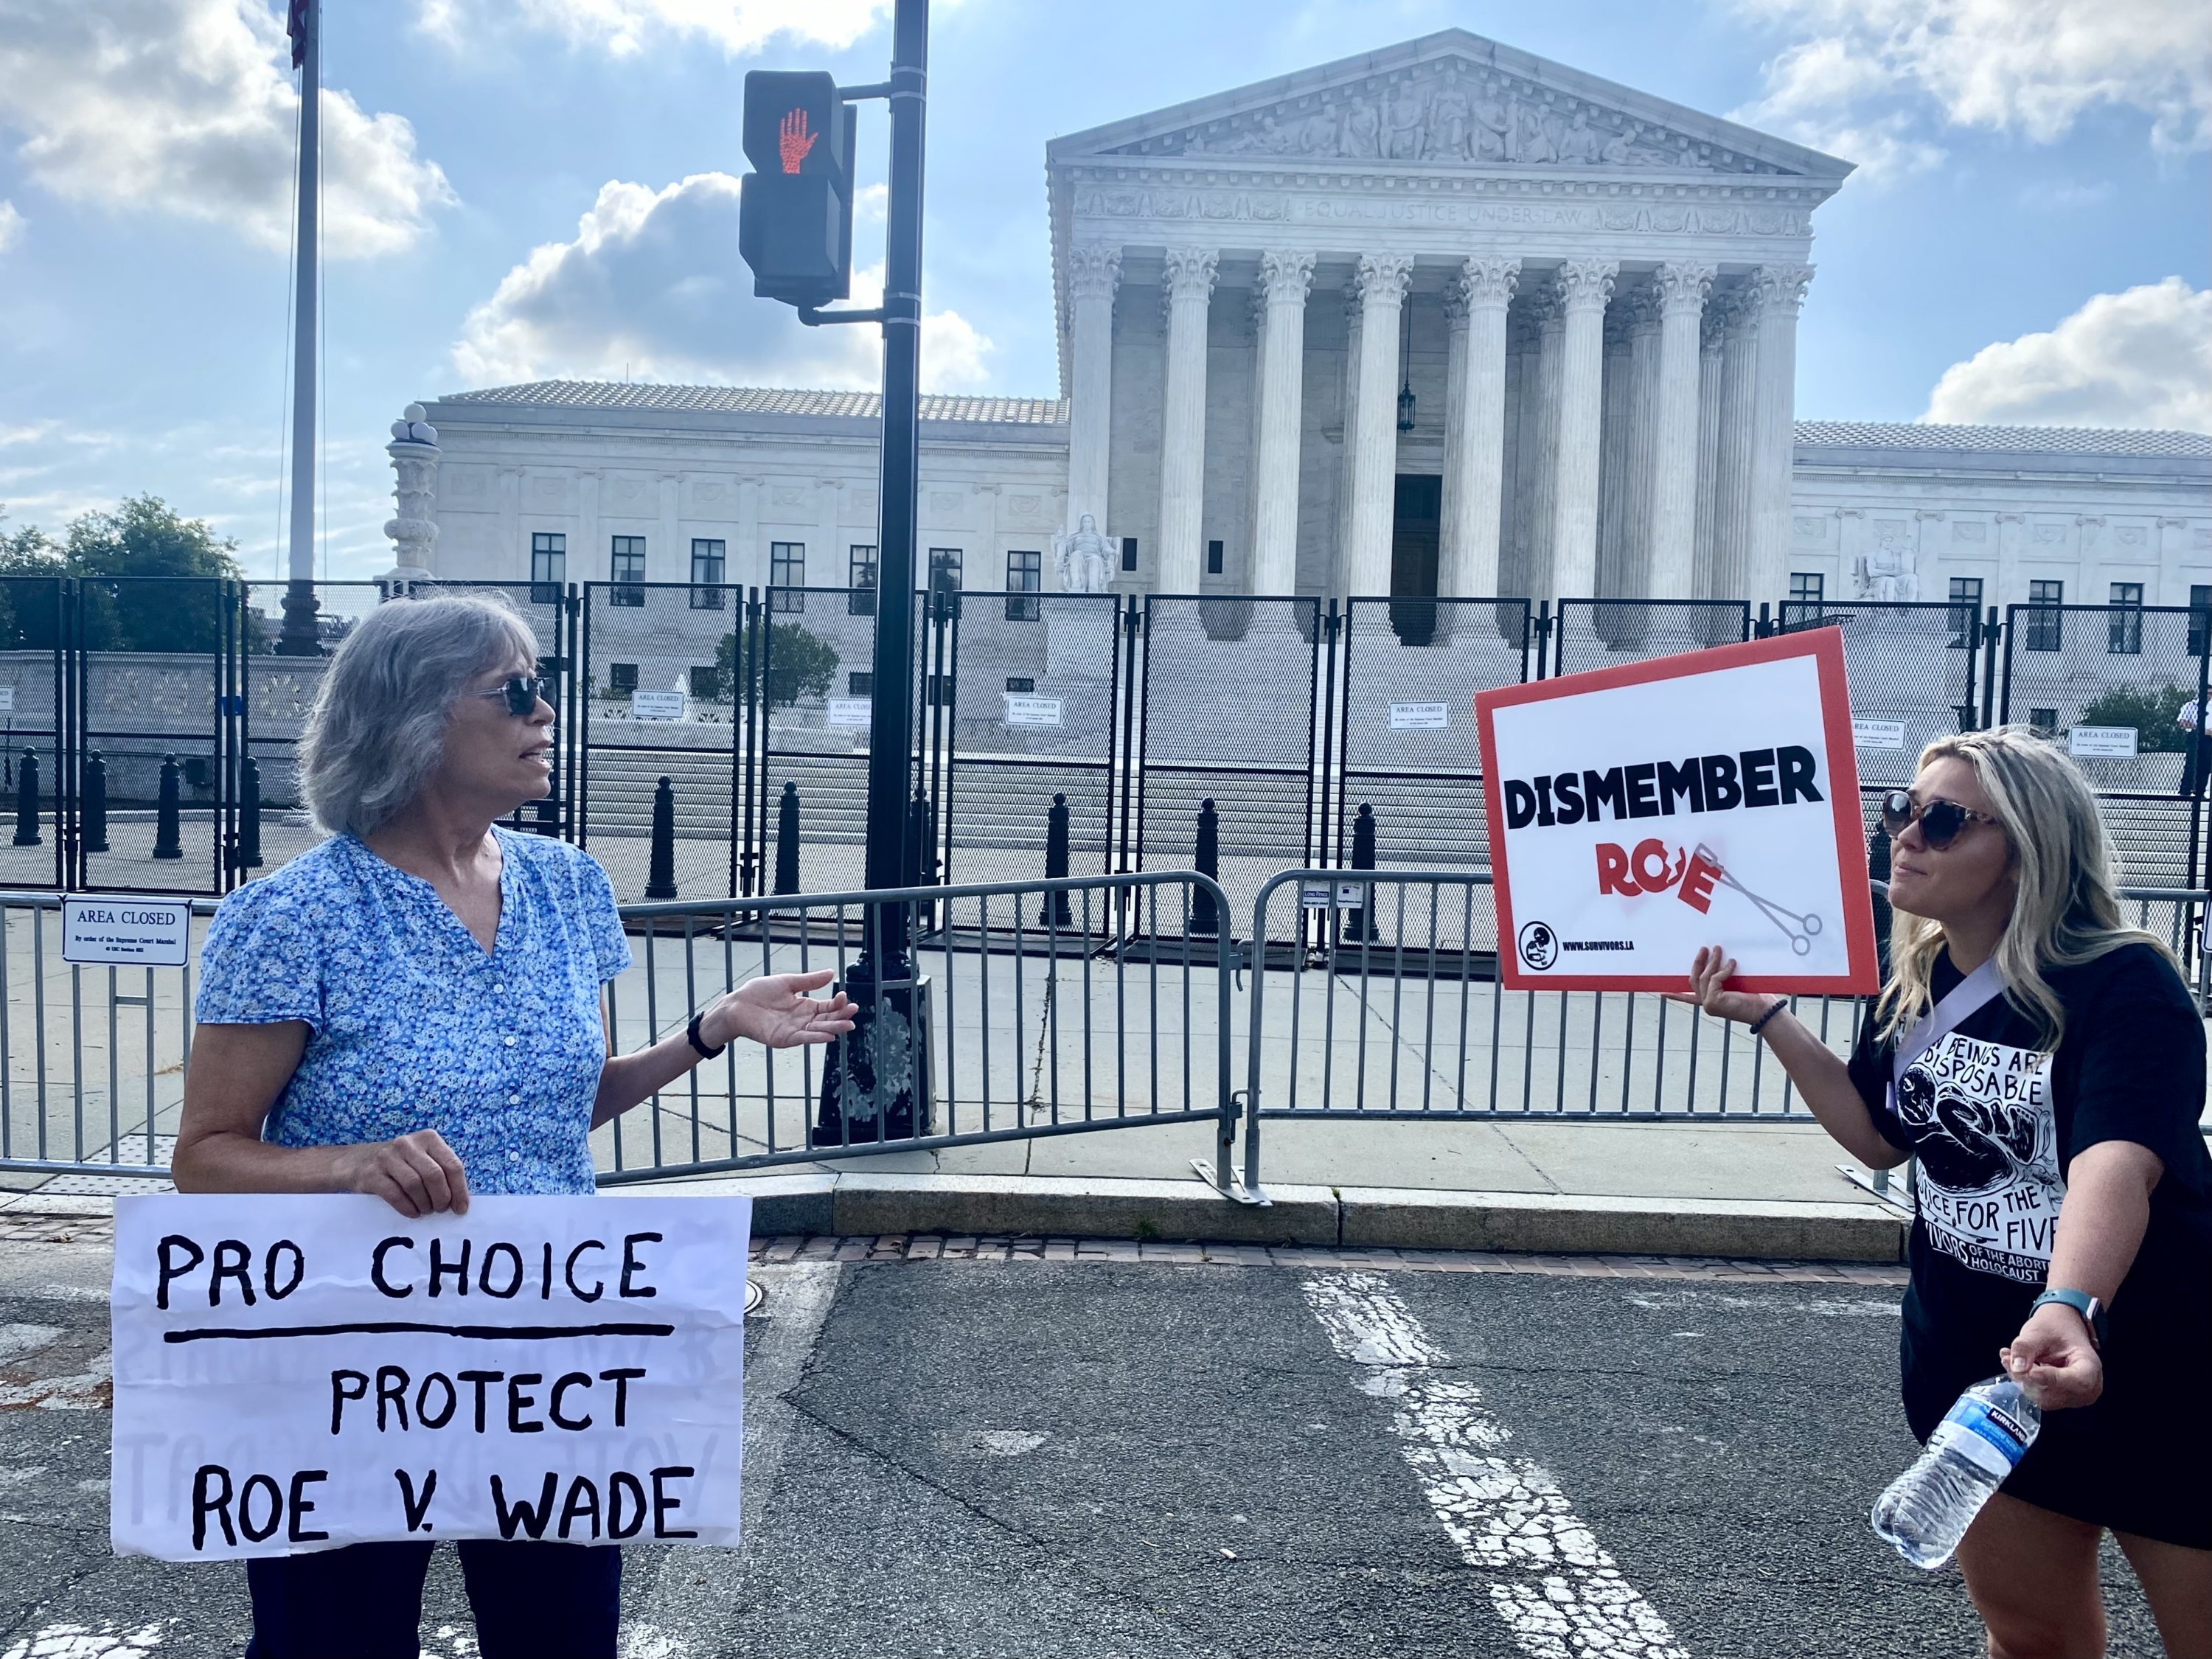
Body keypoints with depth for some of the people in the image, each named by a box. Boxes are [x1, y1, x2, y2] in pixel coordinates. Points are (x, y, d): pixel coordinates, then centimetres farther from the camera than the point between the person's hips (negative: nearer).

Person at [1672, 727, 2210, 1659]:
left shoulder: (2126, 986, -21)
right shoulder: (1915, 985, -1)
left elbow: (2116, 1163, -37)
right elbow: (1881, 1137, 10)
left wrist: (2067, 1309, -56)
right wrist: (1767, 1016, -1)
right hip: (1977, 1367, 6)